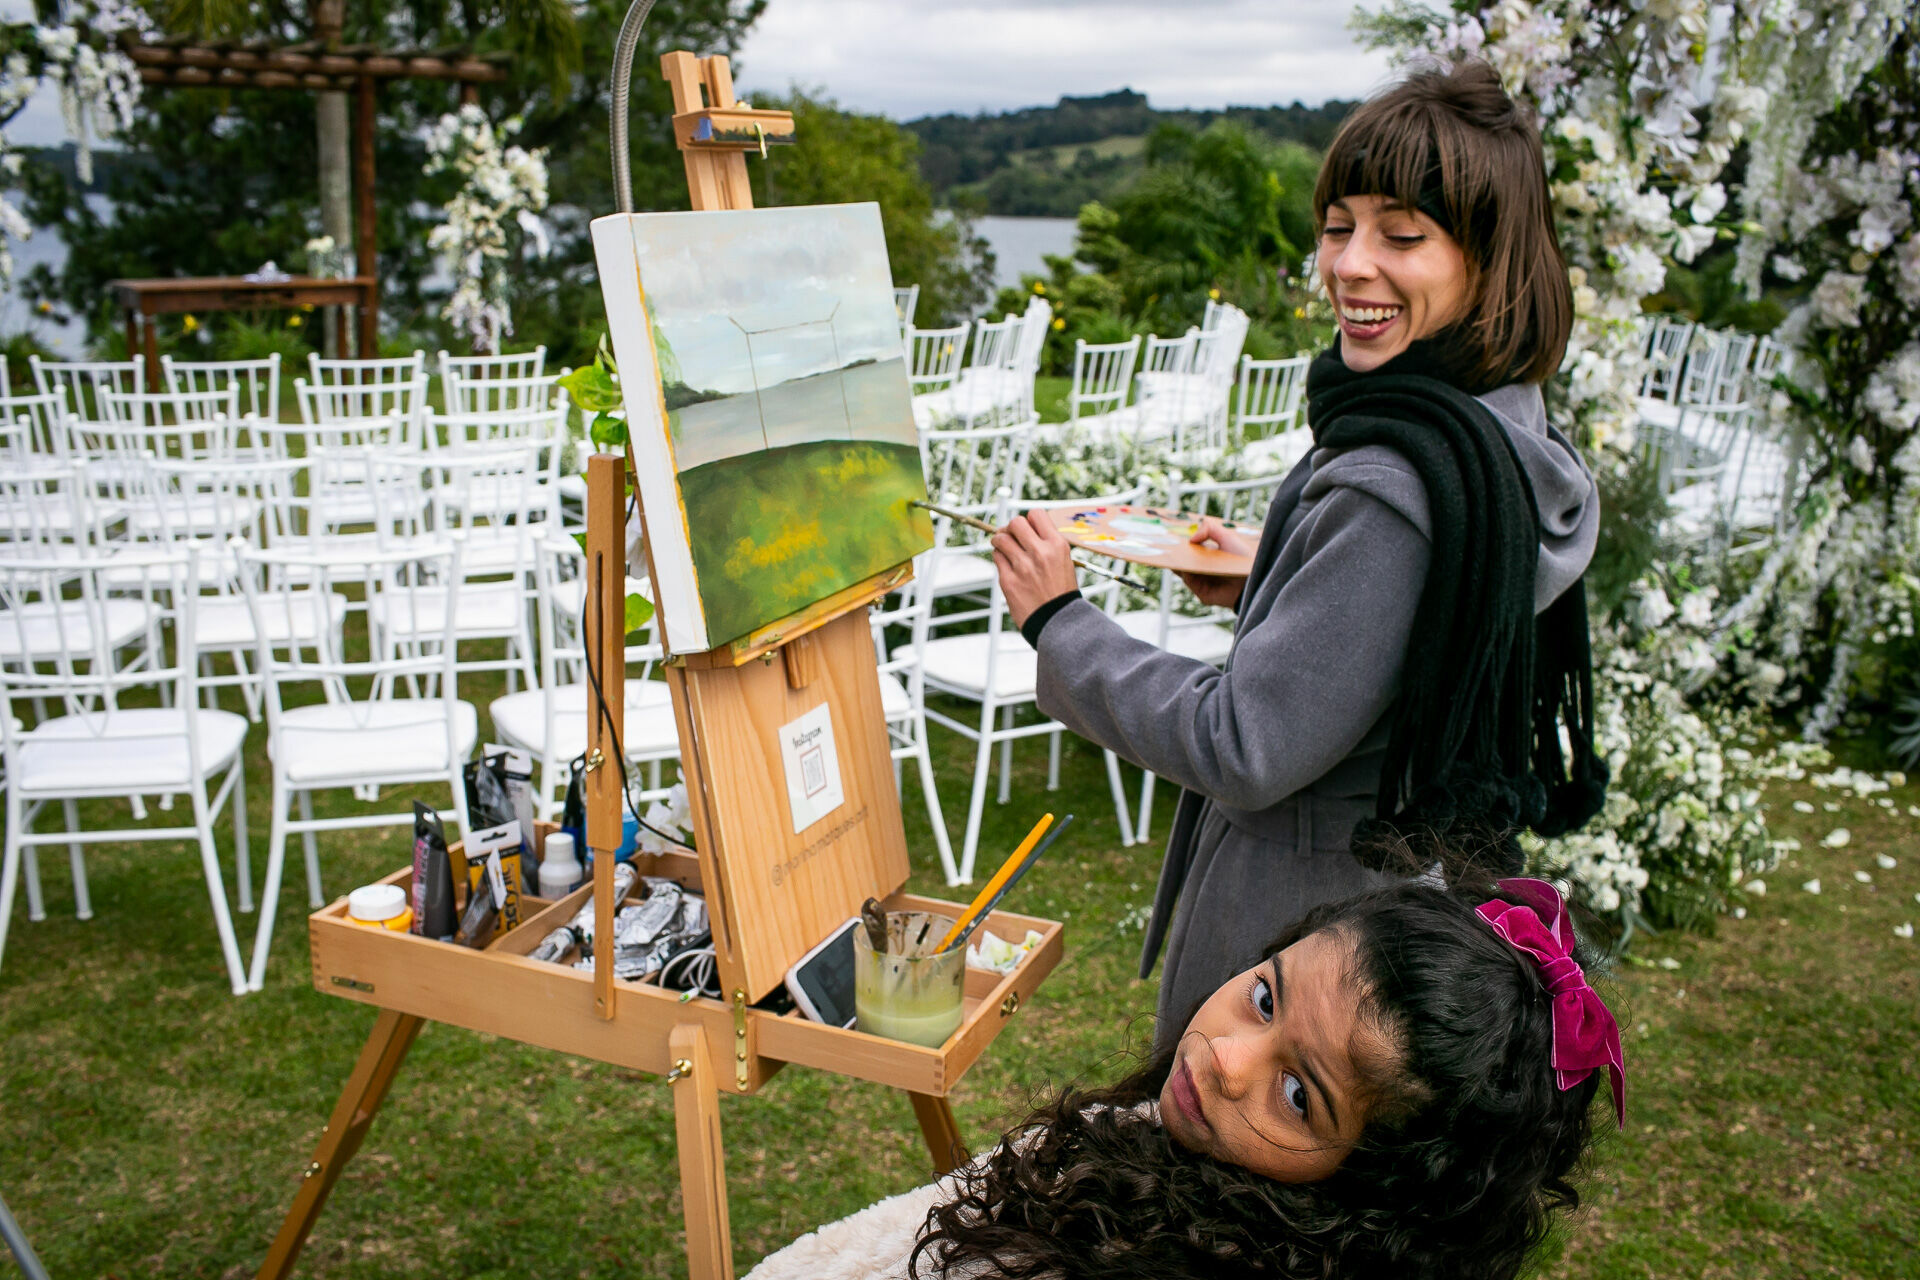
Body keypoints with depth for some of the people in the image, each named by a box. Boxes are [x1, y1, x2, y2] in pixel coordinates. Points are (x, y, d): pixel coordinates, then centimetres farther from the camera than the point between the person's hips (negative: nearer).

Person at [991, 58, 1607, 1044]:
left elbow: (1242, 750, -26)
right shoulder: (1509, 436, 1)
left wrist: (1057, 621, -17)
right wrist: (1272, 585, 11)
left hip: (1321, 936, -9)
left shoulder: (1391, 485, -30)